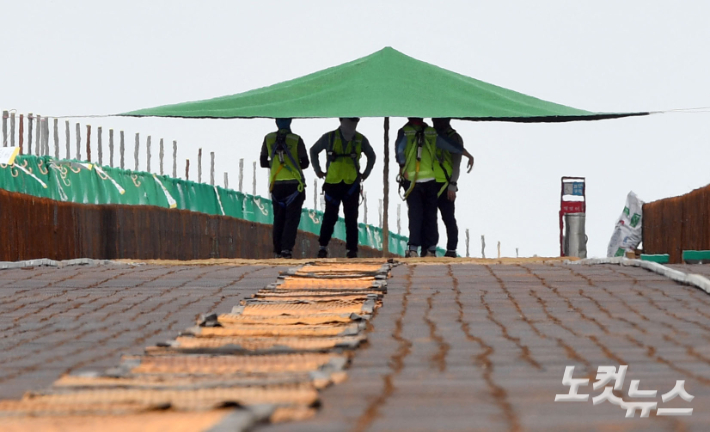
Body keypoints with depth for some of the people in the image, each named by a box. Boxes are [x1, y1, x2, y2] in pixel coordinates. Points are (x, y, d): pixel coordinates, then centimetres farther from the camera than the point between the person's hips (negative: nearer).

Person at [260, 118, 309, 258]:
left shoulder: (269, 139, 2)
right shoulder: (296, 140, -6)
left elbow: (263, 162, 7)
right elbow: (305, 163, -5)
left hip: (276, 184, 3)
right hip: (294, 184, -3)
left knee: (278, 218, 12)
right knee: (292, 218, -2)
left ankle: (278, 249, 9)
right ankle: (287, 248, -15)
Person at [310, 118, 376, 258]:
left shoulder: (360, 140, 7)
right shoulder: (329, 137, 2)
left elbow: (371, 155, 24)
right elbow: (314, 151, 17)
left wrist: (366, 173, 14)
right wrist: (317, 170, 12)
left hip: (352, 184, 1)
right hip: (333, 183, -1)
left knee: (351, 218, 2)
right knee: (330, 216, -3)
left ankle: (352, 249, 4)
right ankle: (323, 246, 6)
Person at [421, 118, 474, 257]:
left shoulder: (454, 137, 1)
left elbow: (456, 163, -5)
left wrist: (452, 185, -13)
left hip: (445, 184, -6)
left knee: (448, 219, -3)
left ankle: (451, 250, -1)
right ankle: (427, 249, 4)